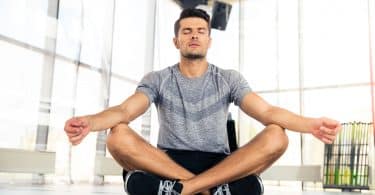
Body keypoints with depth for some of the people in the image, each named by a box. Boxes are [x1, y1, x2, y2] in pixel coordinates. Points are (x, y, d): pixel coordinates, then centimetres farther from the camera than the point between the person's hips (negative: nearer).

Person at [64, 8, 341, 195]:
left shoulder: (229, 79, 8)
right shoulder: (157, 80, 7)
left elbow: (267, 111, -6)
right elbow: (125, 110, -10)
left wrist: (310, 124, -28)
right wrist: (90, 122, -34)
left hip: (222, 167, 1)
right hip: (165, 165, 0)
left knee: (276, 137, -25)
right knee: (119, 137, -28)